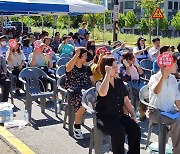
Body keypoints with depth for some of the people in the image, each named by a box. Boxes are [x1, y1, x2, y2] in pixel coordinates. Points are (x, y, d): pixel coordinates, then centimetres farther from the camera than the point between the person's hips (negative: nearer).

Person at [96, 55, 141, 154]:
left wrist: (133, 115, 7)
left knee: (135, 128, -18)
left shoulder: (119, 81, 11)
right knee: (119, 131, -32)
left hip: (120, 115, 6)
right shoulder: (100, 83, -7)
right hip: (104, 117, -6)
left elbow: (126, 100, 16)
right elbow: (102, 93, -33)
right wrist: (108, 74, -28)